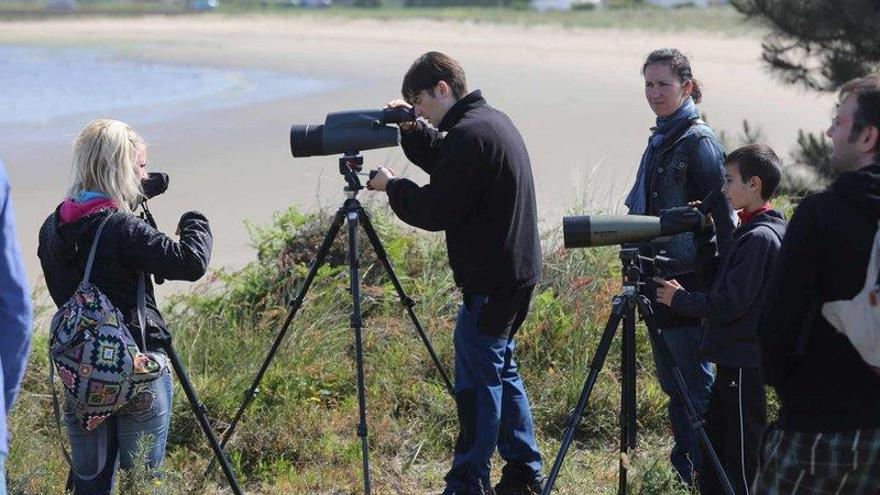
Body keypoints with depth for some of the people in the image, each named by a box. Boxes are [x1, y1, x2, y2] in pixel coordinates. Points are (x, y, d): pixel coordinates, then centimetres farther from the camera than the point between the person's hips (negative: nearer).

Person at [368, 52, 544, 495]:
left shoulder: (468, 135, -18)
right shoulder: (494, 121, 13)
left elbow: (436, 211, -17)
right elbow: (445, 165, 25)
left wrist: (392, 187, -2)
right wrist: (411, 131, 11)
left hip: (490, 282, -10)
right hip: (515, 271, 10)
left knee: (478, 379, -5)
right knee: (501, 370, 17)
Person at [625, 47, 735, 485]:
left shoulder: (699, 141, -12)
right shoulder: (659, 140, 13)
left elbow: (718, 216, -15)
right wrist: (640, 264, 20)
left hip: (690, 280, -9)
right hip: (660, 280, 9)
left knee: (694, 382, -4)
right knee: (671, 381, 15)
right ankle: (683, 469, 24)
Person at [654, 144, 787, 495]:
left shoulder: (760, 237, -19)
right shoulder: (750, 231, 12)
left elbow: (730, 303, -21)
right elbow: (719, 278, 16)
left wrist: (680, 300, -10)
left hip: (744, 364, -10)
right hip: (733, 358, 10)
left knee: (740, 460, -2)